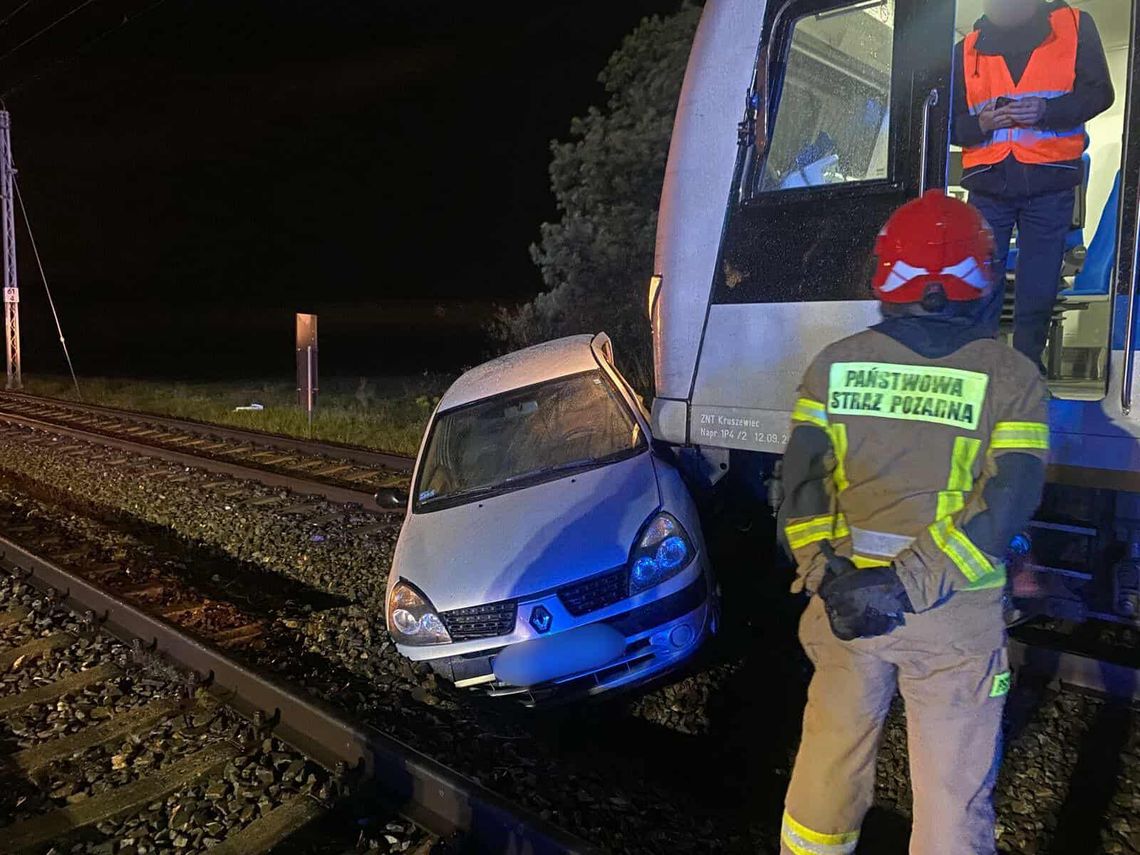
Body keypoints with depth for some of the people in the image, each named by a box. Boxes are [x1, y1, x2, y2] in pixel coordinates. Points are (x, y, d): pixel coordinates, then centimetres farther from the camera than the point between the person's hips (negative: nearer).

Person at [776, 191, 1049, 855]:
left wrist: (828, 576, -8)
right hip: (958, 617, -2)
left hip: (844, 599, 2)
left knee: (830, 759, 19)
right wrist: (911, 584, -16)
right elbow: (1005, 504, -14)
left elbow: (802, 483, -7)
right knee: (953, 791, 12)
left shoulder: (834, 366, 0)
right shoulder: (1013, 377, -4)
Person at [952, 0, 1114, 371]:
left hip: (1050, 184, -1)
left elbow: (1099, 93, 3)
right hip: (987, 185, 1)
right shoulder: (967, 50, 12)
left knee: (1038, 291, 1)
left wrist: (1047, 110, -15)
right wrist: (980, 124, -11)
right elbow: (950, 122, 12)